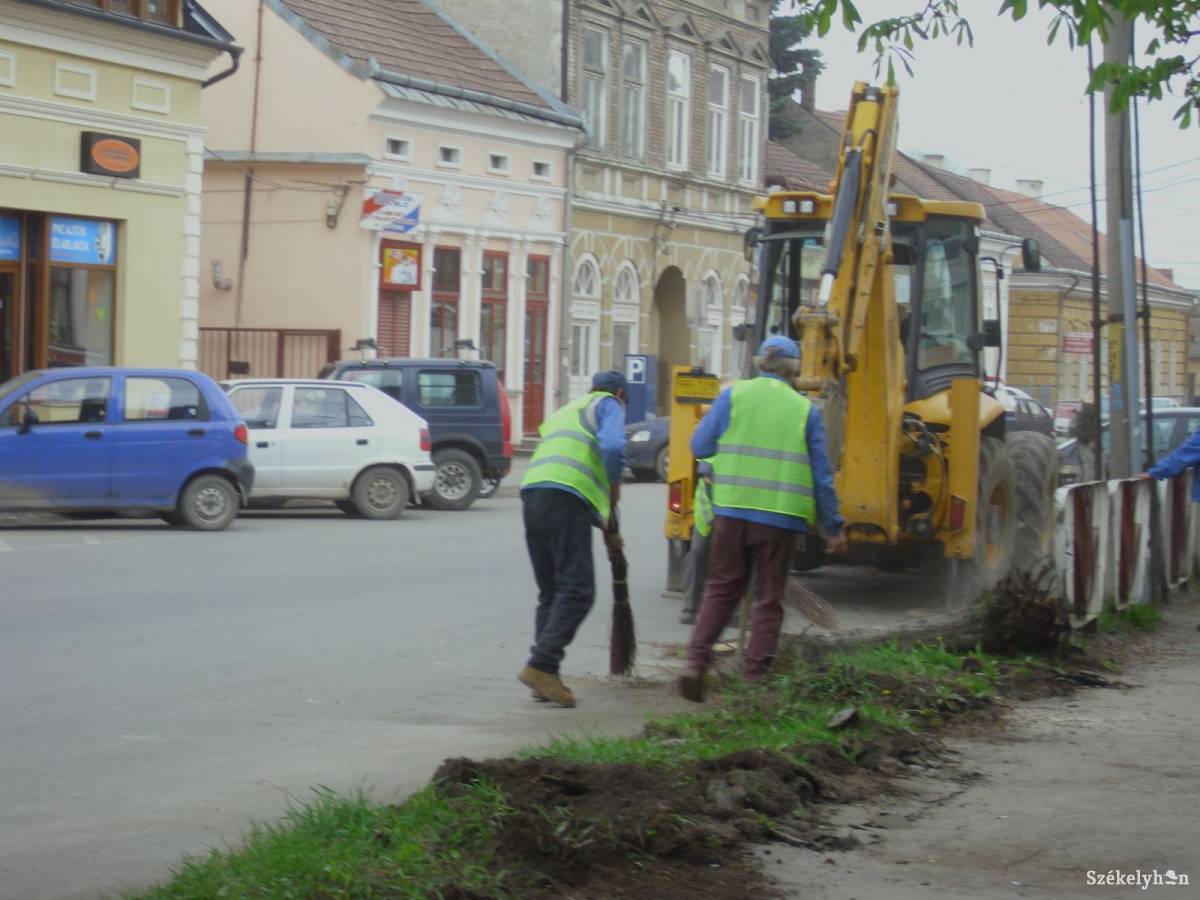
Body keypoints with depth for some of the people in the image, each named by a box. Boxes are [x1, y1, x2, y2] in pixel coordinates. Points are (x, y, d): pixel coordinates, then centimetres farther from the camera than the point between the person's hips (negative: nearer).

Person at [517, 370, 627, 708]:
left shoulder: (566, 411, 35)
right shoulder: (608, 405, 11)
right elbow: (613, 447, -11)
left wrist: (601, 520, 37)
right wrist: (614, 485, 8)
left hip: (532, 493, 8)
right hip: (567, 500, -8)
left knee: (550, 592, 12)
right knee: (577, 591, -9)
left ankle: (545, 677, 6)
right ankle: (541, 665, -21)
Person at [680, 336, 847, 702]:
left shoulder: (734, 395, 2)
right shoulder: (805, 410, 3)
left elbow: (700, 446, 2)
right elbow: (821, 474, 4)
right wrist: (834, 527, 12)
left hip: (731, 510, 1)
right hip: (780, 517, -1)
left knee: (721, 590, 14)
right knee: (769, 602, 8)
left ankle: (697, 662, 1)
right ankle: (753, 680, 6)